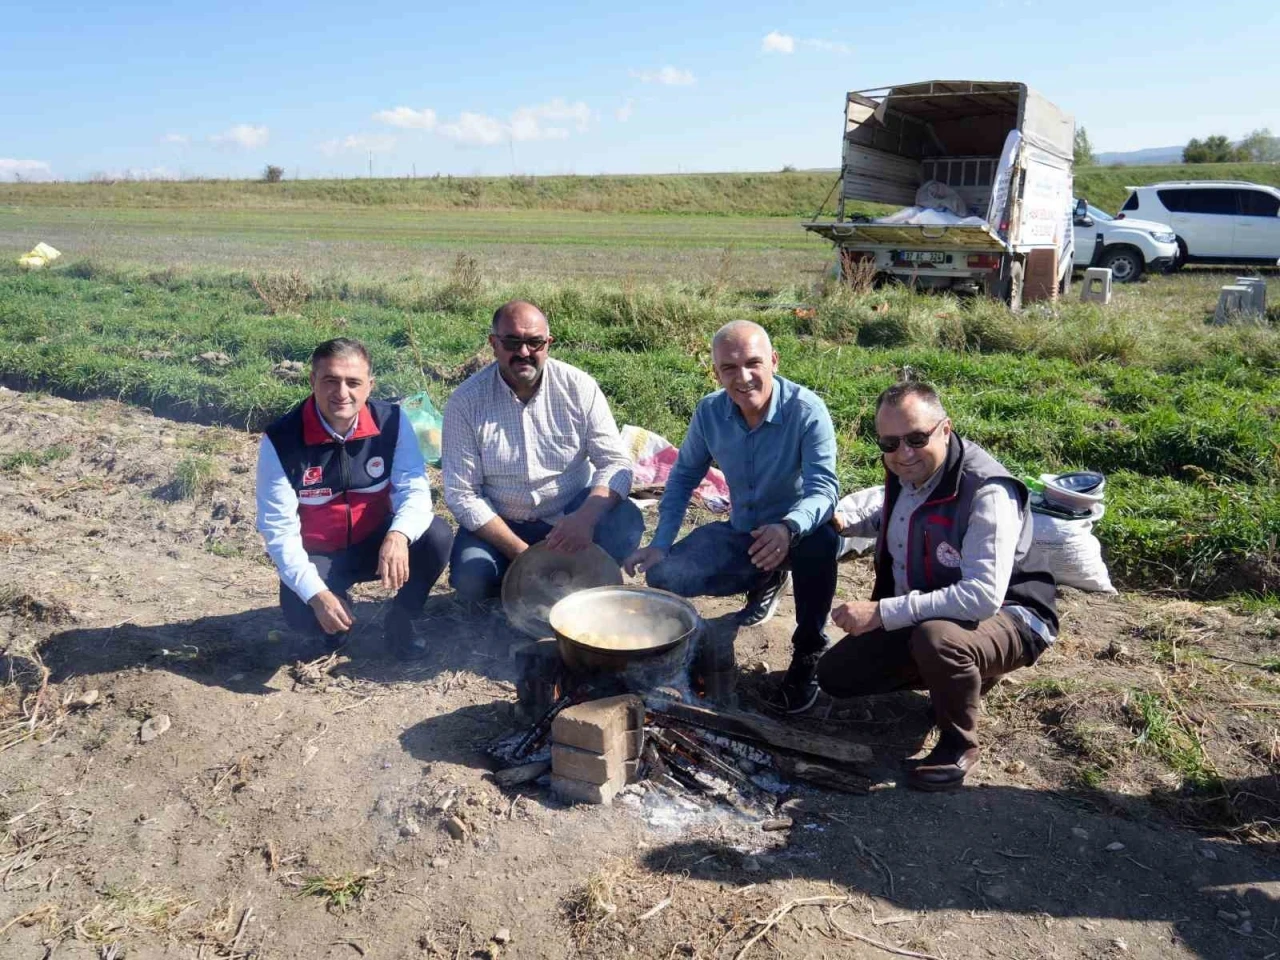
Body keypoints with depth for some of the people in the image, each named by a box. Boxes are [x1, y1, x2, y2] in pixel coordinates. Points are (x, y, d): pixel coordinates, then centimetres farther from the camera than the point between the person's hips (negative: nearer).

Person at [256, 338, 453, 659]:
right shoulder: (281, 440, -20)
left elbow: (415, 489, -19)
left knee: (437, 536, -27)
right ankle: (338, 605, 10)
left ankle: (401, 618, 1)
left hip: (379, 542, 2)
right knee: (301, 614, -31)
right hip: (318, 554, -1)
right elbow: (279, 529, -18)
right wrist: (317, 593, -30)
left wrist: (398, 536, -43)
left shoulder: (391, 421, -15)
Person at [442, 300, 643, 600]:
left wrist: (586, 517, -33)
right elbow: (462, 494, -12)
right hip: (500, 525, 0)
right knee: (470, 580, -27)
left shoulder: (579, 387, -9)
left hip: (572, 516, 1)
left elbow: (617, 463, -12)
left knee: (625, 523, -27)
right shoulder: (466, 401, -11)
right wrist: (519, 551, -22)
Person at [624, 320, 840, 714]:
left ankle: (808, 652, -14)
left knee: (820, 541, -40)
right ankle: (766, 581, 16)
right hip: (741, 533, 5)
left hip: (797, 533, -5)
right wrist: (661, 543, -9)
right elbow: (684, 476, 3)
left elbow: (824, 489, -31)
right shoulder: (710, 411, -9)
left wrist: (789, 528, -54)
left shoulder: (806, 410, -24)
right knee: (662, 576, -11)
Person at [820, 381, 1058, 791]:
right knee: (835, 674, 4)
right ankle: (964, 674, 18)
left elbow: (983, 596, -39)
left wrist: (883, 612, -37)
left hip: (1005, 617, -8)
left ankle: (959, 744, -10)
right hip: (921, 620, 8)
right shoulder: (904, 472, -4)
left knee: (937, 638, -41)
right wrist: (848, 526, 9)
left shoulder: (987, 493, -29)